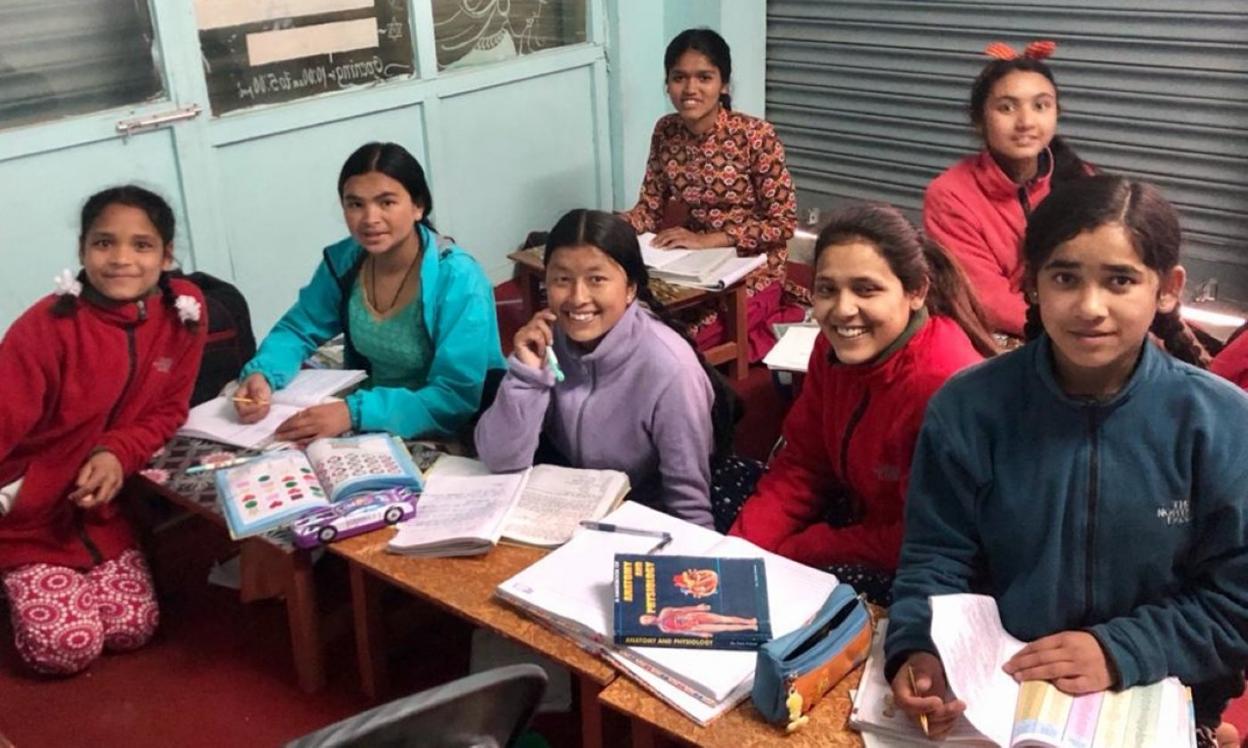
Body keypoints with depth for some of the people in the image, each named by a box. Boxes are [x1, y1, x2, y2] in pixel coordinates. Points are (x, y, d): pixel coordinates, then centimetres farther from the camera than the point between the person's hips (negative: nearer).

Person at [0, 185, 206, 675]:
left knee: (133, 629, -3)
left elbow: (167, 411, -1)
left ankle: (79, 576, 28)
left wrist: (117, 455, -20)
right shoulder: (46, 326, -25)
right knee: (67, 648, -10)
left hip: (97, 507, 4)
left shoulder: (183, 310, -10)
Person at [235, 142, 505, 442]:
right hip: (371, 429, 5)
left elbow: (458, 399, -26)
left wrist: (354, 412, -35)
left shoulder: (458, 279, -21)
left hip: (440, 438, -4)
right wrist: (260, 375, -13)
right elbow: (297, 330, 8)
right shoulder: (342, 261, -3)